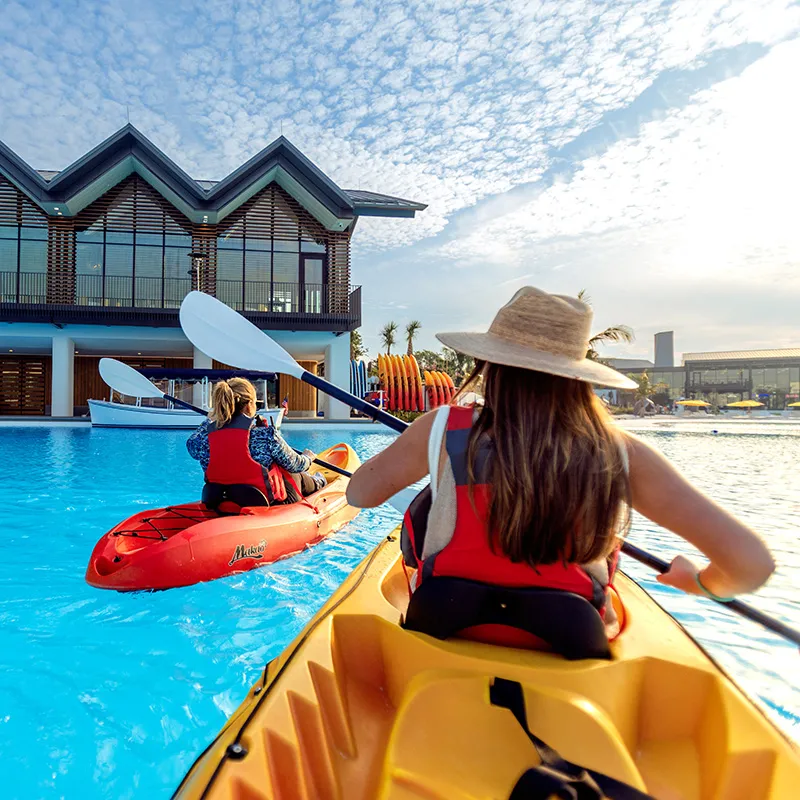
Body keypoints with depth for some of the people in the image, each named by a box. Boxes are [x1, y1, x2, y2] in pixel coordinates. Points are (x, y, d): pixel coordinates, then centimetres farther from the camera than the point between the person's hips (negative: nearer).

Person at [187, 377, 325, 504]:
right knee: (300, 477, 32)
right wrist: (308, 457, 11)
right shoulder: (265, 435, -28)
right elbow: (295, 465, -12)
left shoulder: (205, 434, -16)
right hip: (271, 502, -5)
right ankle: (317, 483, 68)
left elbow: (192, 445, 11)